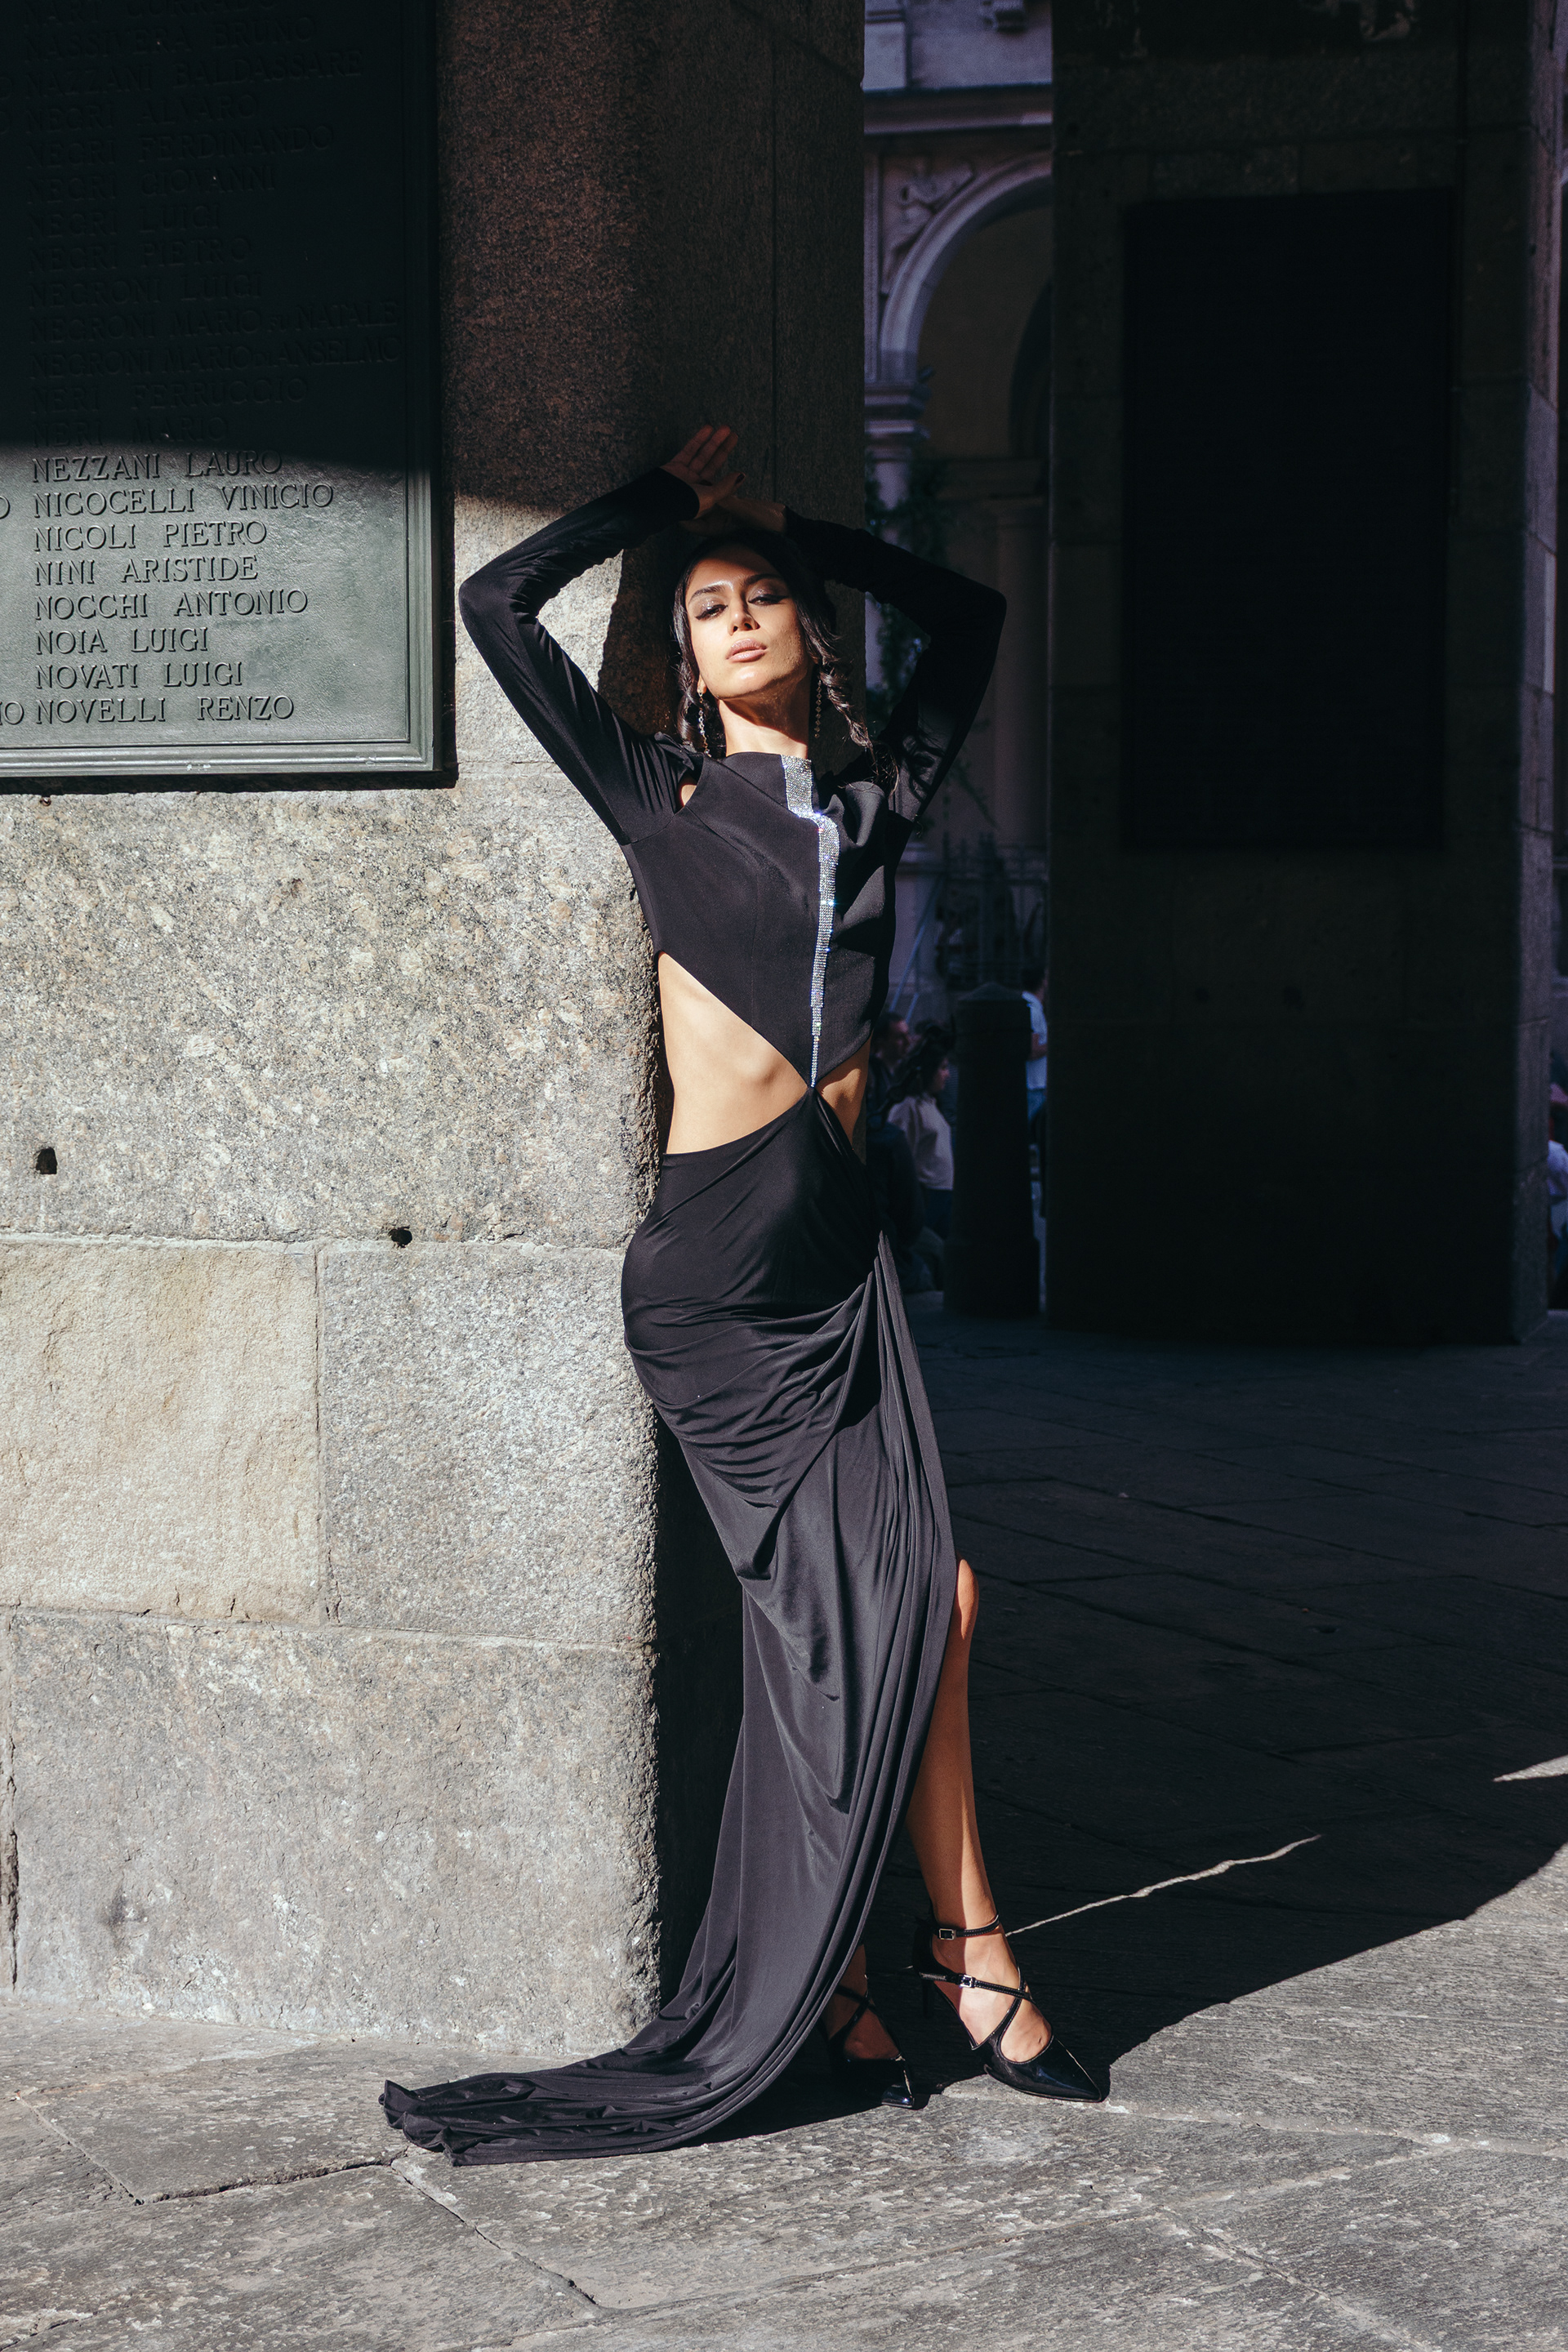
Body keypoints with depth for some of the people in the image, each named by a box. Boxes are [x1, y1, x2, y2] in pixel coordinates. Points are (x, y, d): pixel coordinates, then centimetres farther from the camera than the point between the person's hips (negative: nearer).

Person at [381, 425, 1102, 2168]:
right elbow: (500, 603, 1)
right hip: (716, 1255, -4)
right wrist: (676, 497, 9)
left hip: (841, 1242, 5)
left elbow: (967, 618, 27)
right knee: (871, 1613, -4)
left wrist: (795, 532, 24)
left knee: (918, 1611, 0)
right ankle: (964, 1951, 8)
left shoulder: (873, 803, 15)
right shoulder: (661, 799, 5)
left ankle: (875, 1967, 11)